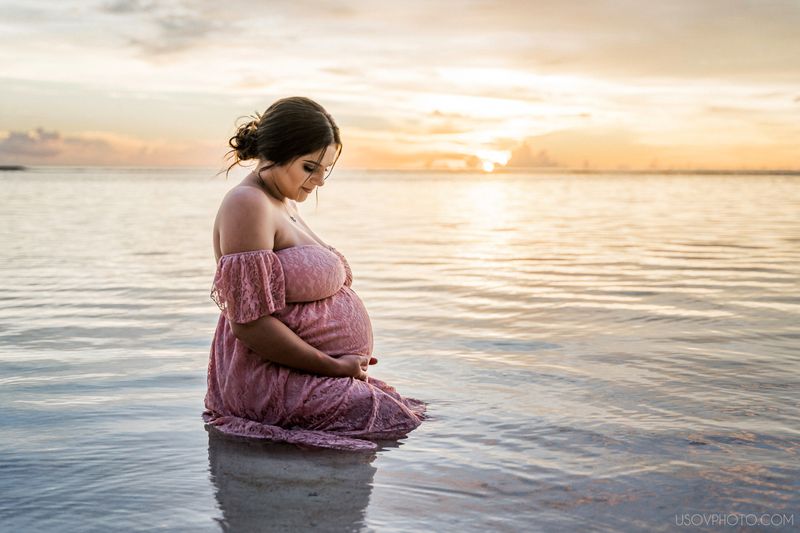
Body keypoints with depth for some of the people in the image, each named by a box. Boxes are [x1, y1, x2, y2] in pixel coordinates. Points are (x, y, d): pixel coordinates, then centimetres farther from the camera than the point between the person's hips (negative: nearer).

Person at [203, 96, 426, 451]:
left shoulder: (285, 205, 17)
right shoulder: (248, 205, -15)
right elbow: (249, 321, -23)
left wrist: (344, 365, 9)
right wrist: (334, 365, -17)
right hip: (271, 381, -10)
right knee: (396, 419, -16)